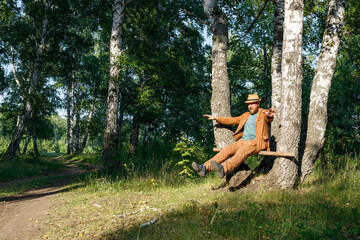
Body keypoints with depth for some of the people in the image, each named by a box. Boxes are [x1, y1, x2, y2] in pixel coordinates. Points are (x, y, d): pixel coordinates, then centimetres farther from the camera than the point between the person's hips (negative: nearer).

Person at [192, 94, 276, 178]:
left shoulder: (263, 114, 6)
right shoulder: (246, 115, 27)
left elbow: (269, 118, -19)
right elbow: (232, 120, 34)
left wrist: (269, 116, -45)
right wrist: (216, 118, 32)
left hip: (256, 142, -6)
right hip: (242, 141, 6)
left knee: (242, 151, -35)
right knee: (226, 150, -18)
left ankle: (223, 169, -61)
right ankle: (205, 167, -34)